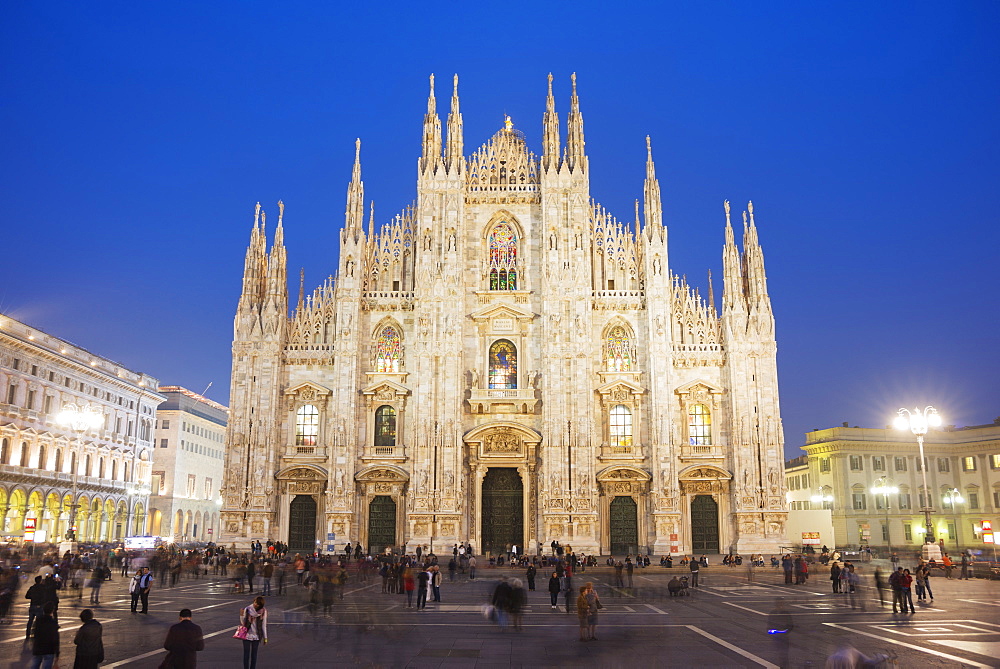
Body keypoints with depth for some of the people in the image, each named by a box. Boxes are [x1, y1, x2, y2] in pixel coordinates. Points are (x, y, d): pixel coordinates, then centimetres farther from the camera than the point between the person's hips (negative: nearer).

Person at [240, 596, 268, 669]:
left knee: (254, 654, 8)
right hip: (247, 635, 0)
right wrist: (241, 615, -19)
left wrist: (265, 637, -1)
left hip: (256, 636, 0)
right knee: (246, 654, 3)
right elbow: (243, 623, -1)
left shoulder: (263, 611, -7)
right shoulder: (247, 609, -7)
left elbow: (264, 625, -2)